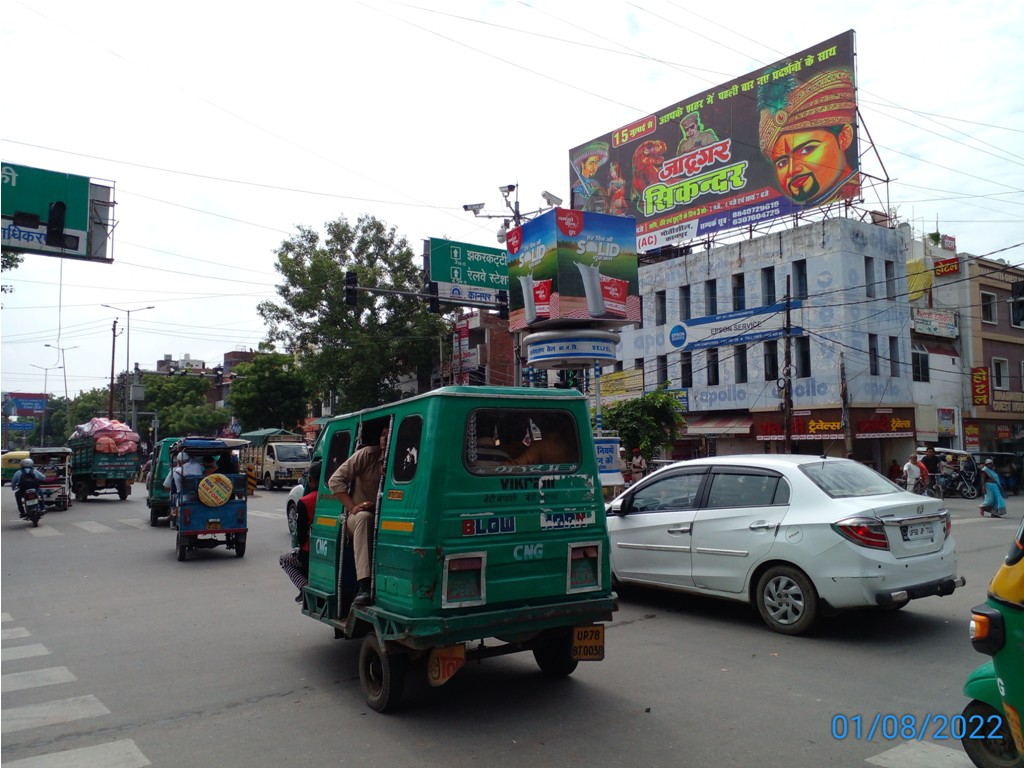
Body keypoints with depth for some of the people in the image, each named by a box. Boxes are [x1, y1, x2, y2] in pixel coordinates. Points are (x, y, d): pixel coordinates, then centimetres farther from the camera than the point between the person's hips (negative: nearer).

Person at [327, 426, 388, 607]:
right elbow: (335, 480, -7)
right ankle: (363, 587, -45)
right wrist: (353, 508, -16)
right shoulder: (368, 454, -6)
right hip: (357, 518, -1)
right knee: (364, 517, -37)